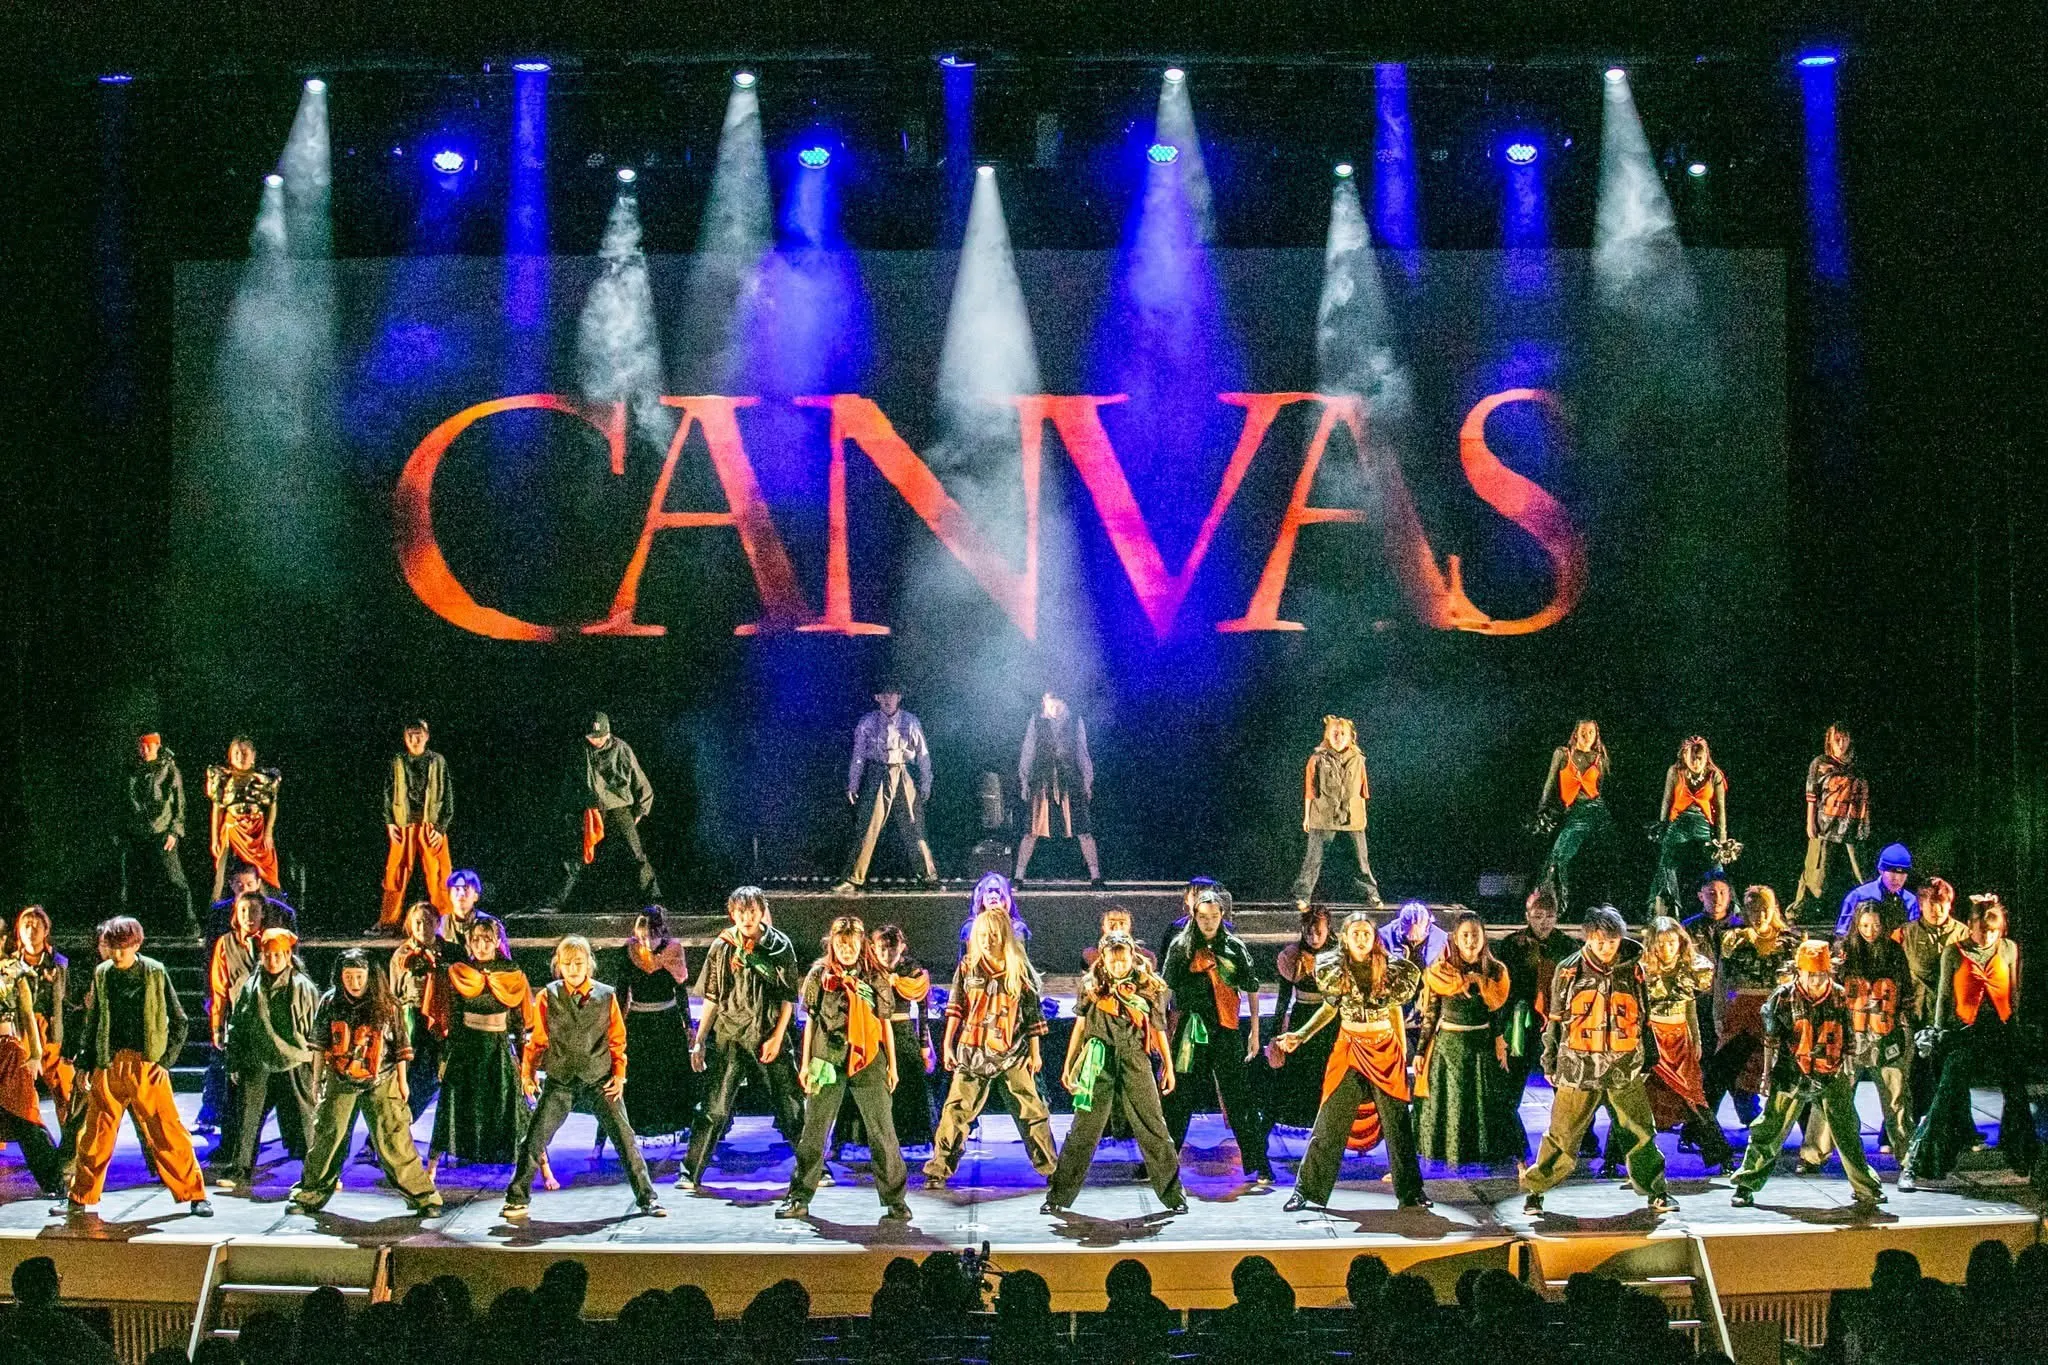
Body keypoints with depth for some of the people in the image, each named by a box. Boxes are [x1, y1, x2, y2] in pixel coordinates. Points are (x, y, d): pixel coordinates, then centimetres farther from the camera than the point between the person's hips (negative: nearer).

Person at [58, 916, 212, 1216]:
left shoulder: (154, 972, 0)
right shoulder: (102, 974, 8)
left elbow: (178, 1020, 3)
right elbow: (91, 1021, 16)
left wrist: (166, 1059, -5)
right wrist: (86, 1064, 11)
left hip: (147, 1065, -3)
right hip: (108, 1065, 3)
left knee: (168, 1131, -5)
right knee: (95, 1134, 7)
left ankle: (194, 1195, 3)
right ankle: (82, 1198, 22)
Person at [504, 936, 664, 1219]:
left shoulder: (606, 996, -1)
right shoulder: (548, 997, -1)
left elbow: (617, 1039, 6)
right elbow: (537, 1040, 5)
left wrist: (619, 1074, 0)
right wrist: (528, 1072, -2)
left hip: (600, 1079, 0)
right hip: (560, 1080, 0)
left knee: (625, 1138, -2)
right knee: (534, 1139, -4)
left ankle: (647, 1198, 7)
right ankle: (517, 1199, 10)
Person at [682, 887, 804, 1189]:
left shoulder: (780, 946, -1)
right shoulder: (722, 947, 2)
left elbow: (789, 997, 1)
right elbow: (711, 999, 7)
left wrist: (777, 1037, -7)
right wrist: (699, 1041, 4)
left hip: (770, 1037, 0)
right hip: (729, 1038, 0)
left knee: (791, 1110, 3)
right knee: (714, 1110, -2)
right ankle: (690, 1174, 3)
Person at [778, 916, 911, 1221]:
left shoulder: (876, 977, 5)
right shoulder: (819, 975, 5)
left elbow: (885, 1023, 9)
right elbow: (811, 1021, 9)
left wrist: (892, 1065, 8)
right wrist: (805, 1064, 6)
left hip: (868, 1062, -1)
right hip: (827, 1061, 1)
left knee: (882, 1132, -2)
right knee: (814, 1130, 4)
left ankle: (895, 1201, 2)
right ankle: (799, 1199, 11)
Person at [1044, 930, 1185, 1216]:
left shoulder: (1148, 988, 3)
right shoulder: (1092, 987, 4)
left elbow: (1159, 1029, 10)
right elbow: (1080, 1026, 11)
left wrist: (1168, 1067, 10)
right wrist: (1068, 1065, 10)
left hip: (1135, 1064, 0)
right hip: (1099, 1065, 0)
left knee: (1153, 1130, 0)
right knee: (1082, 1133, 2)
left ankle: (1174, 1196, 8)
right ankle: (1058, 1197, 8)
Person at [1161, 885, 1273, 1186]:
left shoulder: (1235, 947, 3)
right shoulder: (1181, 947, 5)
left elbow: (1252, 990, 8)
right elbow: (1165, 989, 8)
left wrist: (1254, 1031, 5)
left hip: (1226, 1031, -1)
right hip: (1189, 1031, 1)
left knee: (1238, 1100, -4)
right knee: (1177, 1100, 7)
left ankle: (1260, 1170, -2)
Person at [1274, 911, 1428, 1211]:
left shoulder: (1389, 969, -3)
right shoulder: (1334, 969, -4)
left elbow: (1395, 1011, 8)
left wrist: (1404, 1053, 10)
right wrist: (1299, 1035, 0)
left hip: (1386, 1051, 1)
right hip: (1349, 1050, -1)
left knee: (1398, 1124, 4)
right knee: (1330, 1124, -1)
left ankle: (1410, 1193, 15)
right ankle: (1307, 1192, 5)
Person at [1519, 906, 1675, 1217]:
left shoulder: (1634, 969, 2)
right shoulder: (1569, 970, -2)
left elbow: (1645, 1017, 13)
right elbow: (1555, 1019, 6)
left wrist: (1648, 1061, 16)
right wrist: (1550, 1062, 8)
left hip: (1625, 1070, 2)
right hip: (1579, 1068, -2)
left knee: (1640, 1134, 8)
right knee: (1562, 1136, 0)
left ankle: (1657, 1193, 22)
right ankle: (1535, 1190, 12)